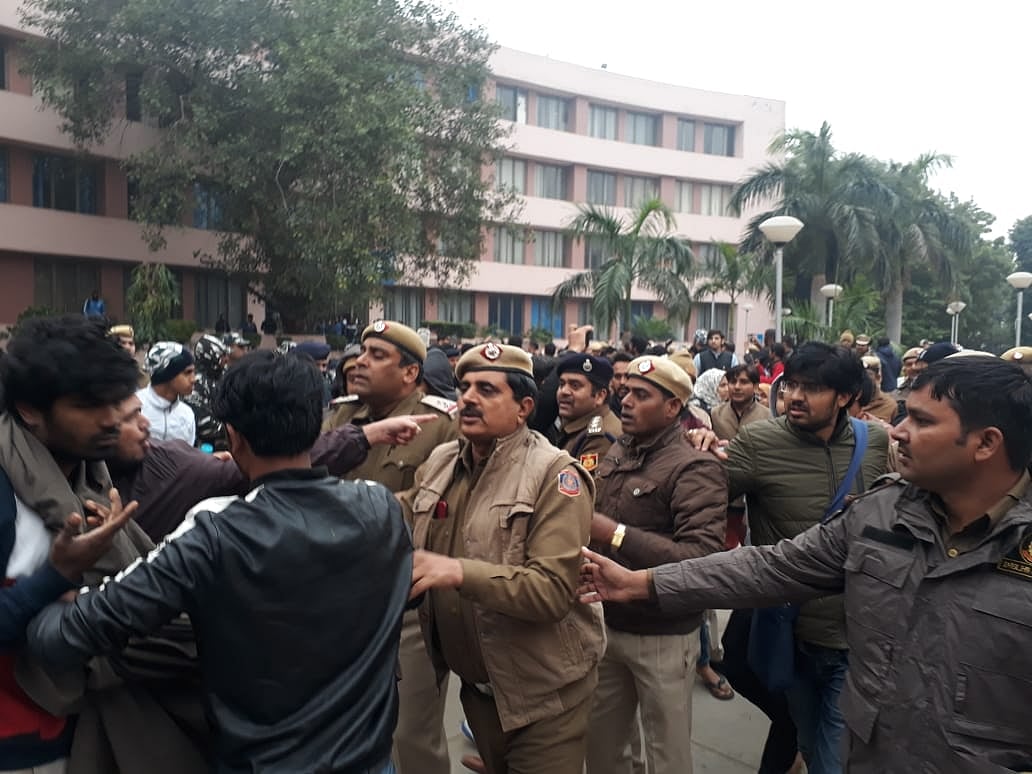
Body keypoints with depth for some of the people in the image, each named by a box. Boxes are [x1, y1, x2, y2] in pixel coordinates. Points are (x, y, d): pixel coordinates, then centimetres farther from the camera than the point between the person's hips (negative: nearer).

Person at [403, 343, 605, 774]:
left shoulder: (554, 474, -19)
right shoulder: (439, 462, 0)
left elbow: (553, 590, -27)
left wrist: (460, 572, -37)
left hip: (542, 693, -6)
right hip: (475, 684, 6)